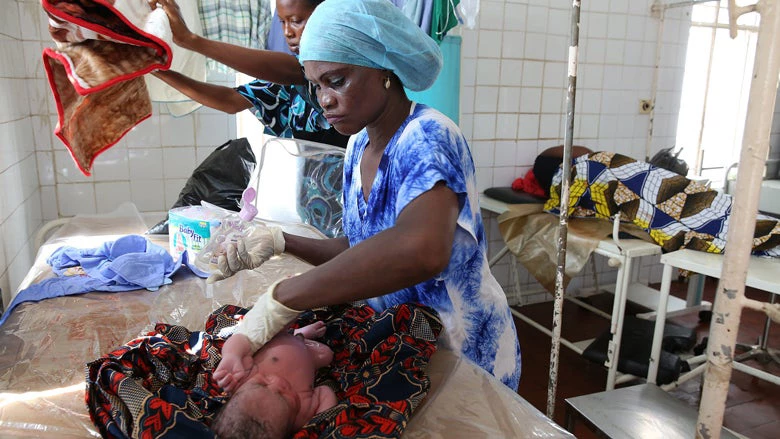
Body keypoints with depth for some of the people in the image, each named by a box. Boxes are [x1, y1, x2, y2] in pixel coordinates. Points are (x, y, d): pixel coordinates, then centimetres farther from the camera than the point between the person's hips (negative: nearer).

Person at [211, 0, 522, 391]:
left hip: (465, 354, -6)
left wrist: (278, 301, -43)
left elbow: (422, 249, -47)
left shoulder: (427, 138, -26)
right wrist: (280, 243, -9)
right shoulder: (358, 149, -1)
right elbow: (360, 250, 4)